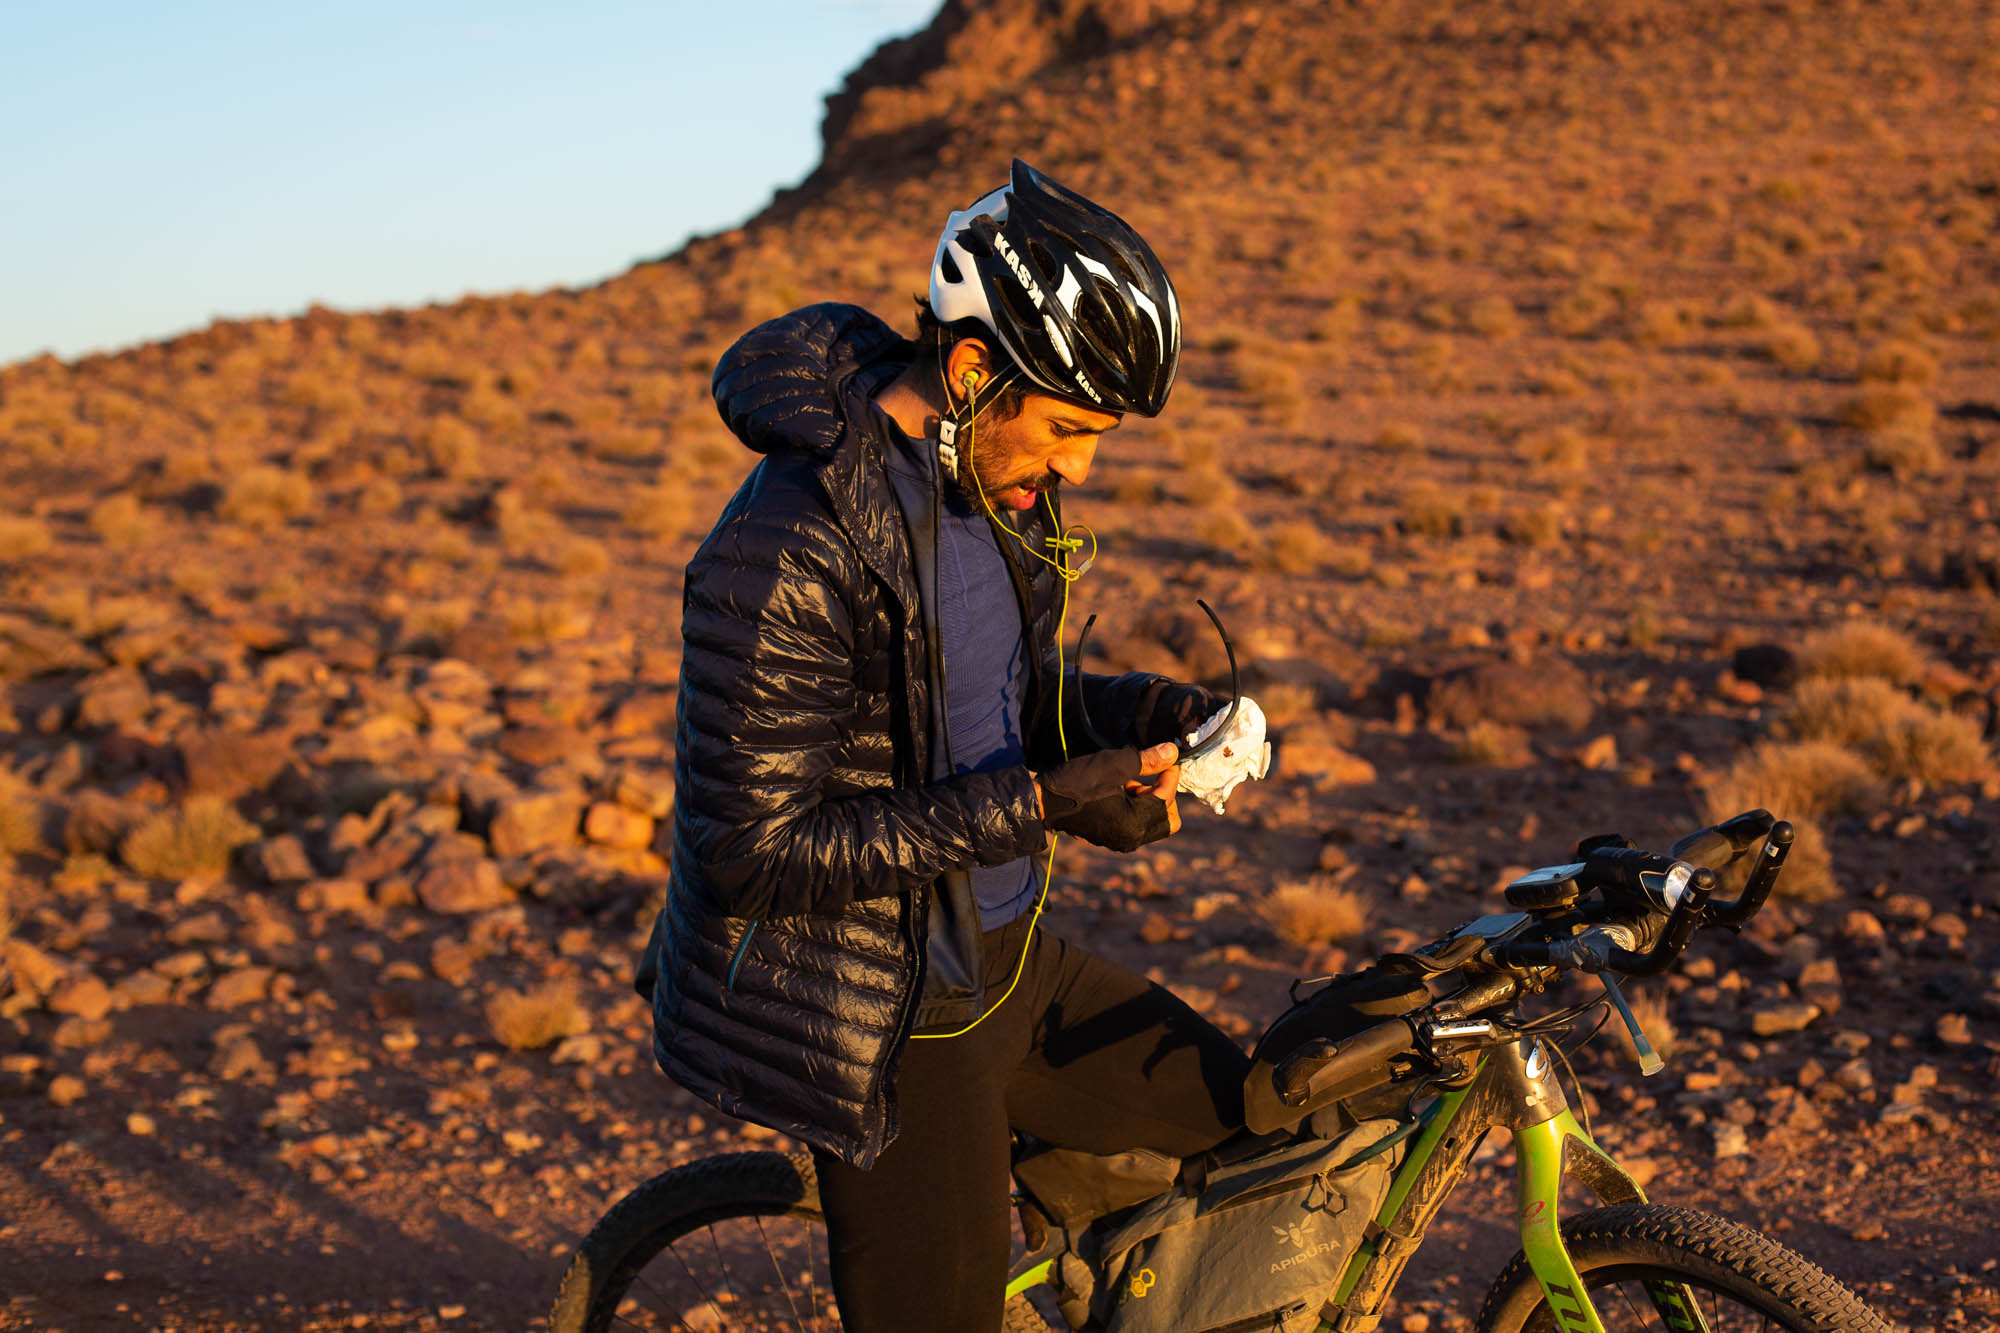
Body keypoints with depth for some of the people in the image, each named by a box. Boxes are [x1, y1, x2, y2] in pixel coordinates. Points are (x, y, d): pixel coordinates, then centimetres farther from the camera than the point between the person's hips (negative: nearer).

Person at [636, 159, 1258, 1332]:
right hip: (887, 1023, -8)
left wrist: (1143, 713, -6)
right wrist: (1038, 806, -28)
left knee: (1258, 1132, 14)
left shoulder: (989, 479, 1)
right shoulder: (788, 556, -27)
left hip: (1002, 961, 8)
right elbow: (753, 854, -27)